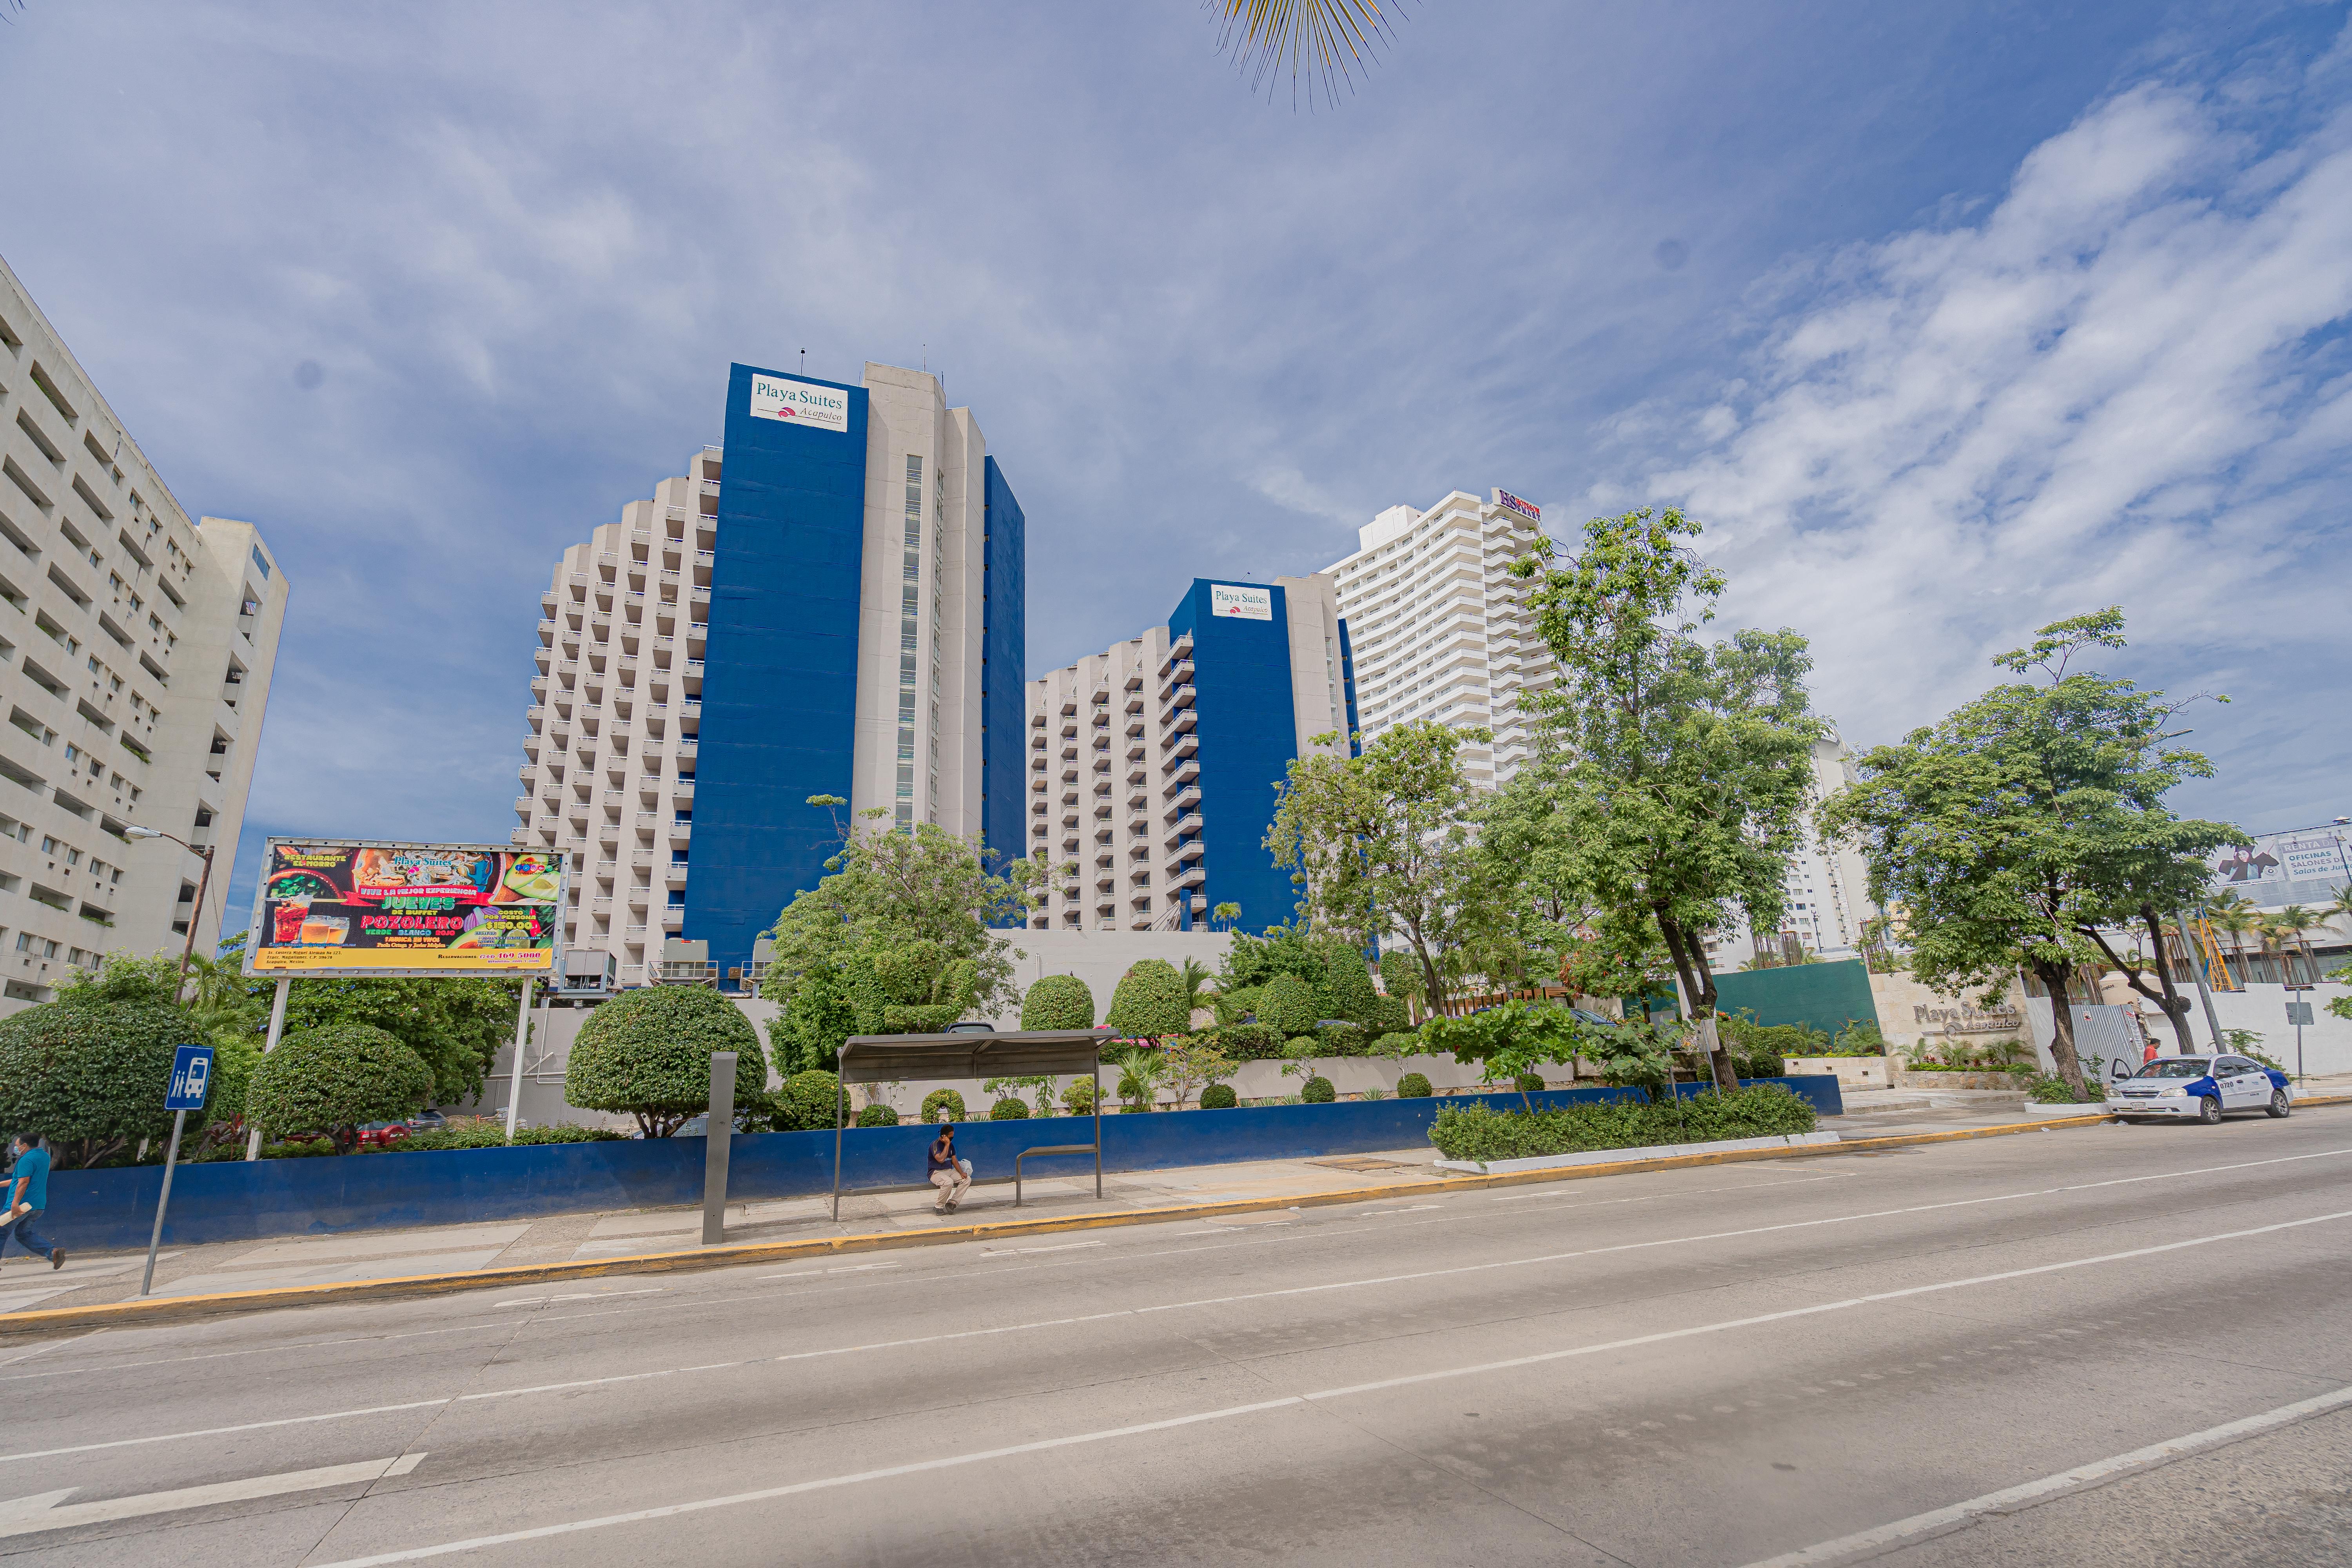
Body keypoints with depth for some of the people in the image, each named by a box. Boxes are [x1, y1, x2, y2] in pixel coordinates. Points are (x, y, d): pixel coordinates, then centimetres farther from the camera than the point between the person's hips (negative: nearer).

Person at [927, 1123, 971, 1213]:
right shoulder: (935, 1144, -13)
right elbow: (941, 1160, -27)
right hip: (936, 1172, -8)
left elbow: (954, 1161, 13)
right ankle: (938, 1207, -18)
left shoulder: (951, 1145, 12)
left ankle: (952, 1203, -14)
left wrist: (961, 1173, -3)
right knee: (949, 1182, -38)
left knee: (967, 1179, -14)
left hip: (950, 1171, 8)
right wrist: (947, 1145, -21)